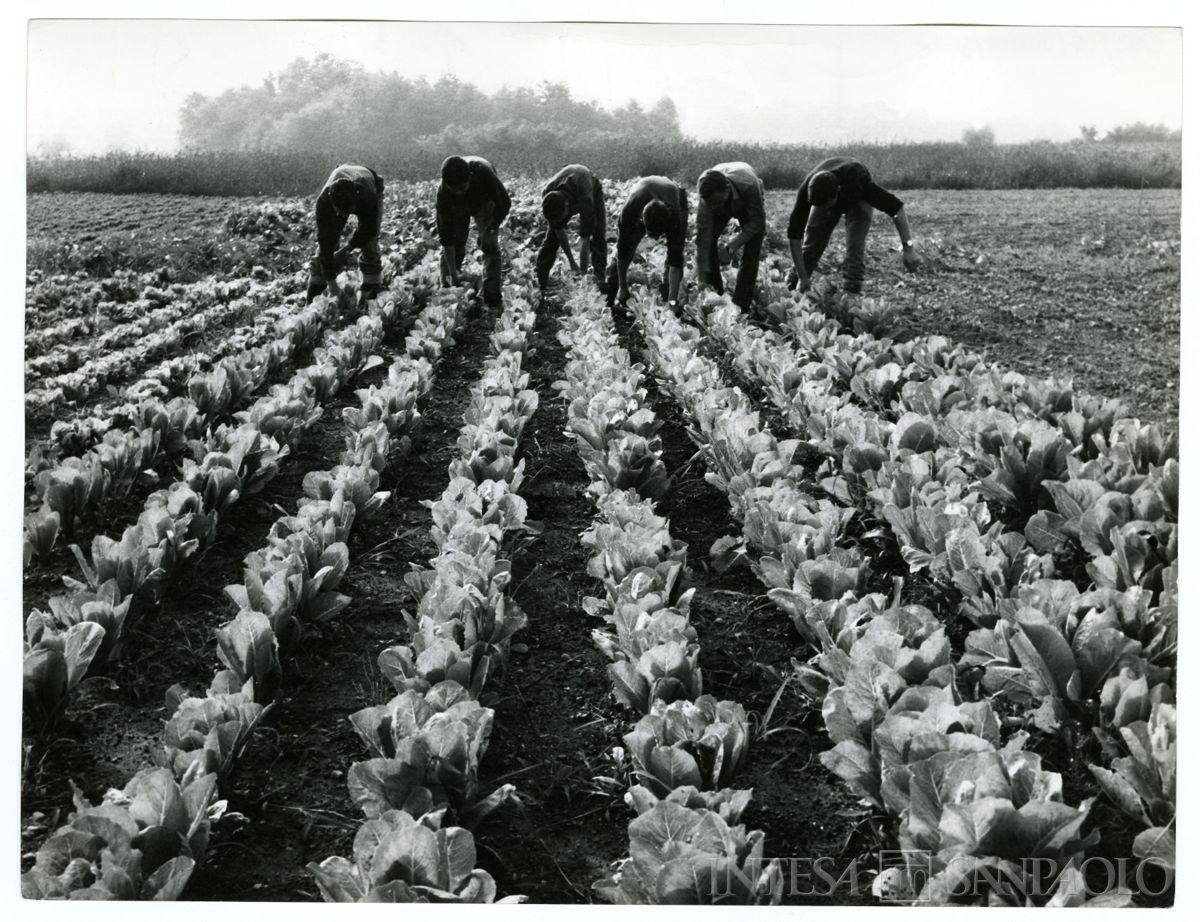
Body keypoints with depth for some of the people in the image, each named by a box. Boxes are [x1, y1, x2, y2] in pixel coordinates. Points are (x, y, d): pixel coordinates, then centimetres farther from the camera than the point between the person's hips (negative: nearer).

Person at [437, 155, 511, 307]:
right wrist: (453, 273, -37)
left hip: (484, 202, -1)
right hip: (457, 207, 1)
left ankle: (492, 298, -9)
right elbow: (445, 233, -35)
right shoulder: (443, 191, -38)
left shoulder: (483, 173, -42)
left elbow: (504, 204, -23)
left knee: (489, 245, -12)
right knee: (454, 245, -9)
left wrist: (490, 229, -31)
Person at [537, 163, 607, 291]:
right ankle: (541, 282, -4)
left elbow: (585, 240, -43)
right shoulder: (547, 196, -36)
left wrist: (583, 274, -40)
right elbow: (559, 229, -23)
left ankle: (600, 280, -15)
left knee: (598, 235, -19)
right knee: (552, 235, -9)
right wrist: (571, 262, -20)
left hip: (592, 190, -2)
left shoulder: (585, 199, -48)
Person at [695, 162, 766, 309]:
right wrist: (702, 279, -37)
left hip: (747, 203, -2)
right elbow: (703, 237, -36)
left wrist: (731, 247, -38)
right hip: (723, 208, 2)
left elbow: (757, 222, -31)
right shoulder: (708, 196, -39)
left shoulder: (749, 186, -46)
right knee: (708, 241, -14)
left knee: (751, 252, -17)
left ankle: (740, 306, -10)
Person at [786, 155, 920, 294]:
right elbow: (794, 235, -32)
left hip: (857, 200, -2)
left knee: (855, 246, -20)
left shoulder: (858, 182, -46)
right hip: (823, 198, 2)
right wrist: (803, 277, -33)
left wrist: (908, 247, -43)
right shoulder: (807, 190, -39)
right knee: (812, 242, -5)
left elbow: (896, 208, -39)